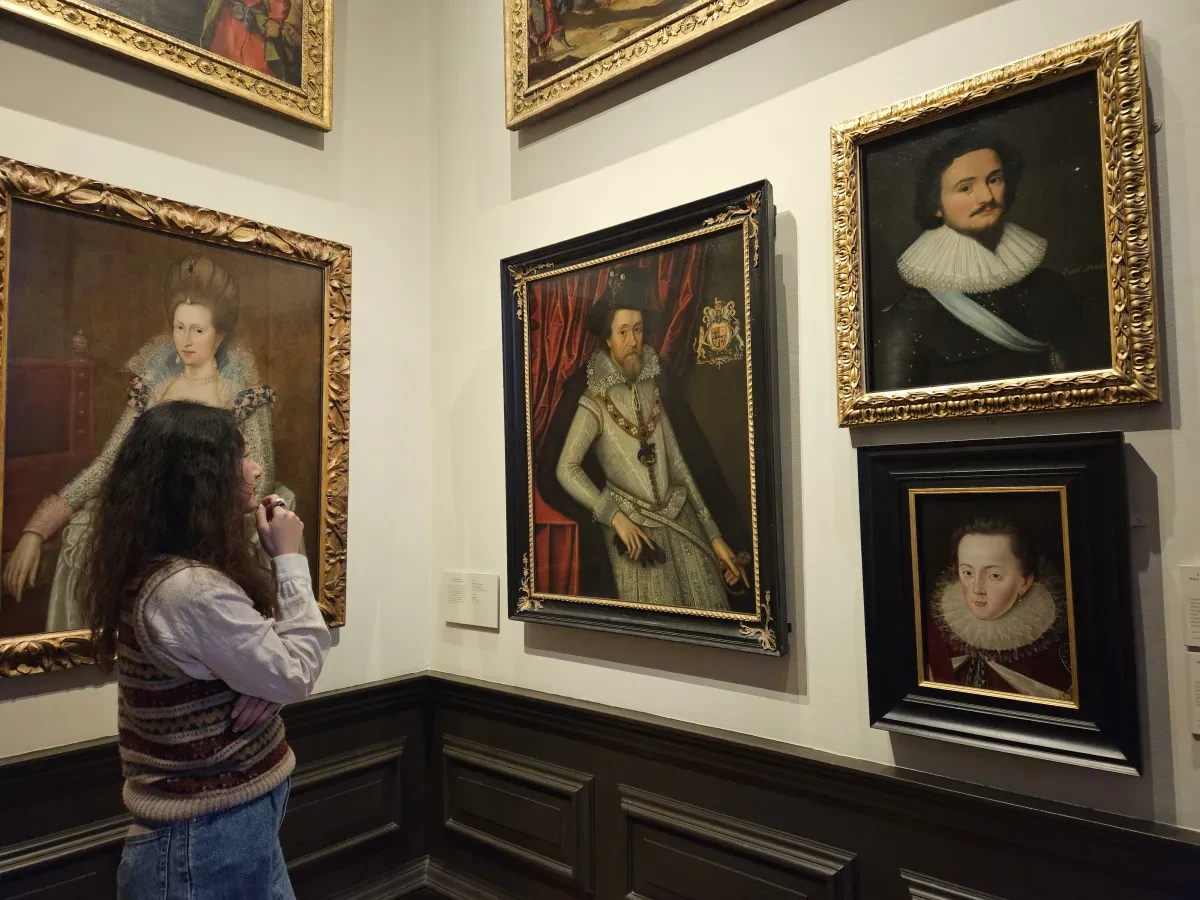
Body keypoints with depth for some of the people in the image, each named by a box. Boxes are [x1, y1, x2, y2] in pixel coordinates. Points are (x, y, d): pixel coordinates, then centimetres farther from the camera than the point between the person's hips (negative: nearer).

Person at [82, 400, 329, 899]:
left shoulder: (159, 571, 3)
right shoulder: (192, 590, -30)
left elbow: (263, 659, 9)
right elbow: (296, 674, -19)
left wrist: (272, 683, -14)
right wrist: (289, 557, -15)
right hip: (210, 837, -9)